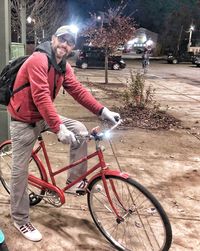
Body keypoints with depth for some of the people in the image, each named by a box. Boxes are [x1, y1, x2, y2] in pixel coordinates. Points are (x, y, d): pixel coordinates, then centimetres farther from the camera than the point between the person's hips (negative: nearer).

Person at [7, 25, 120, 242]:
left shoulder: (63, 67, 3)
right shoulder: (38, 60, -23)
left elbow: (78, 90, -4)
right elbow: (41, 97, -33)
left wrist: (103, 111, -14)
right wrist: (59, 128, -41)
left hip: (44, 116, 7)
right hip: (24, 121, -7)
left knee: (80, 130, -8)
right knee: (20, 170, 0)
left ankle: (75, 179, 6)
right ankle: (20, 220, 15)